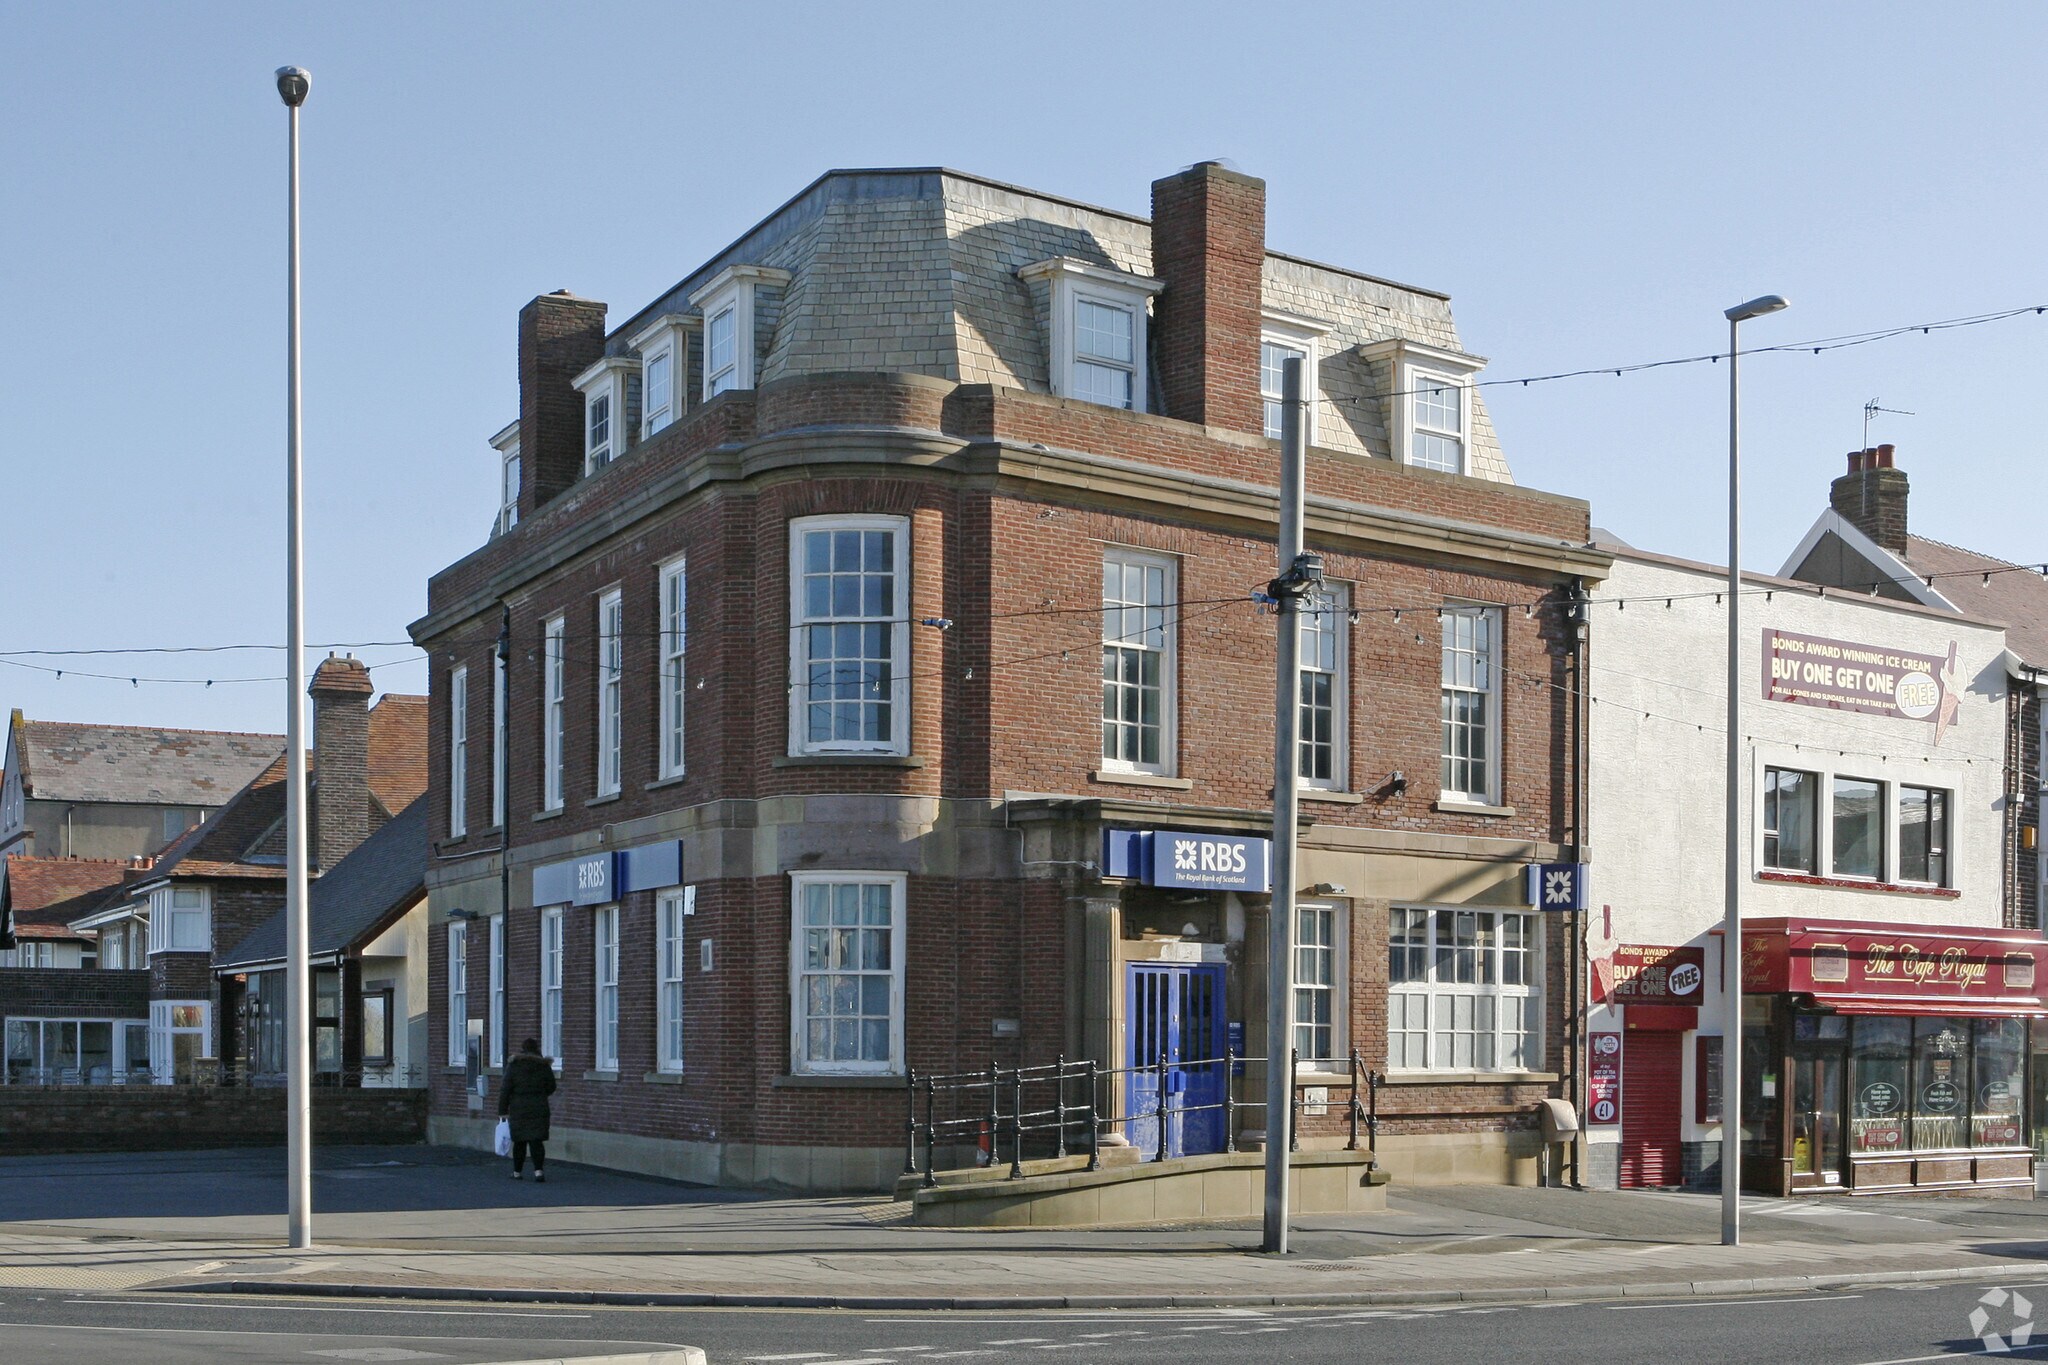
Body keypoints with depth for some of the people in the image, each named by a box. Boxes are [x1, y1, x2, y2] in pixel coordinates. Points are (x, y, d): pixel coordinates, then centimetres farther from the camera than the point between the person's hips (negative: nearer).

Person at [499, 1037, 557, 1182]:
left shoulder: (514, 1067, -4)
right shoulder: (544, 1067, 1)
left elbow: (505, 1090, -5)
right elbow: (551, 1088, 10)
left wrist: (503, 1111, -1)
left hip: (518, 1110, 0)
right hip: (539, 1109, 0)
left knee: (519, 1142, 10)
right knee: (537, 1141, -1)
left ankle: (517, 1172, 18)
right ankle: (539, 1170, -16)